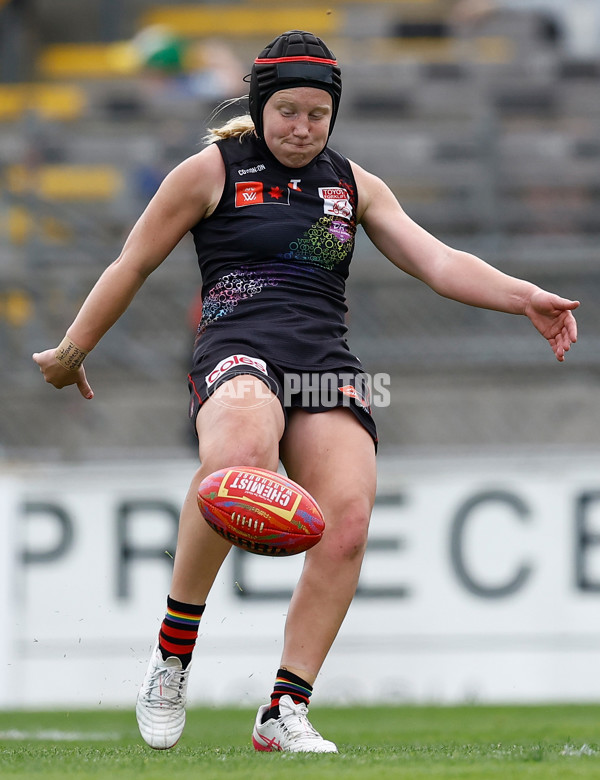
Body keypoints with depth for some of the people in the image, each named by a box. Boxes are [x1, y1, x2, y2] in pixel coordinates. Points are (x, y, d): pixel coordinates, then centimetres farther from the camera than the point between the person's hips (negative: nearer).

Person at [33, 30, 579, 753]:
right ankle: (171, 656, -25)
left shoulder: (354, 185, 20)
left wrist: (522, 297, -6)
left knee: (347, 522, -21)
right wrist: (71, 353, 19)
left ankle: (284, 711, -10)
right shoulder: (214, 170, 9)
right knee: (239, 458, -40)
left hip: (327, 362, 4)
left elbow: (436, 260, 11)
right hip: (239, 347, -4)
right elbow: (133, 264, 15)